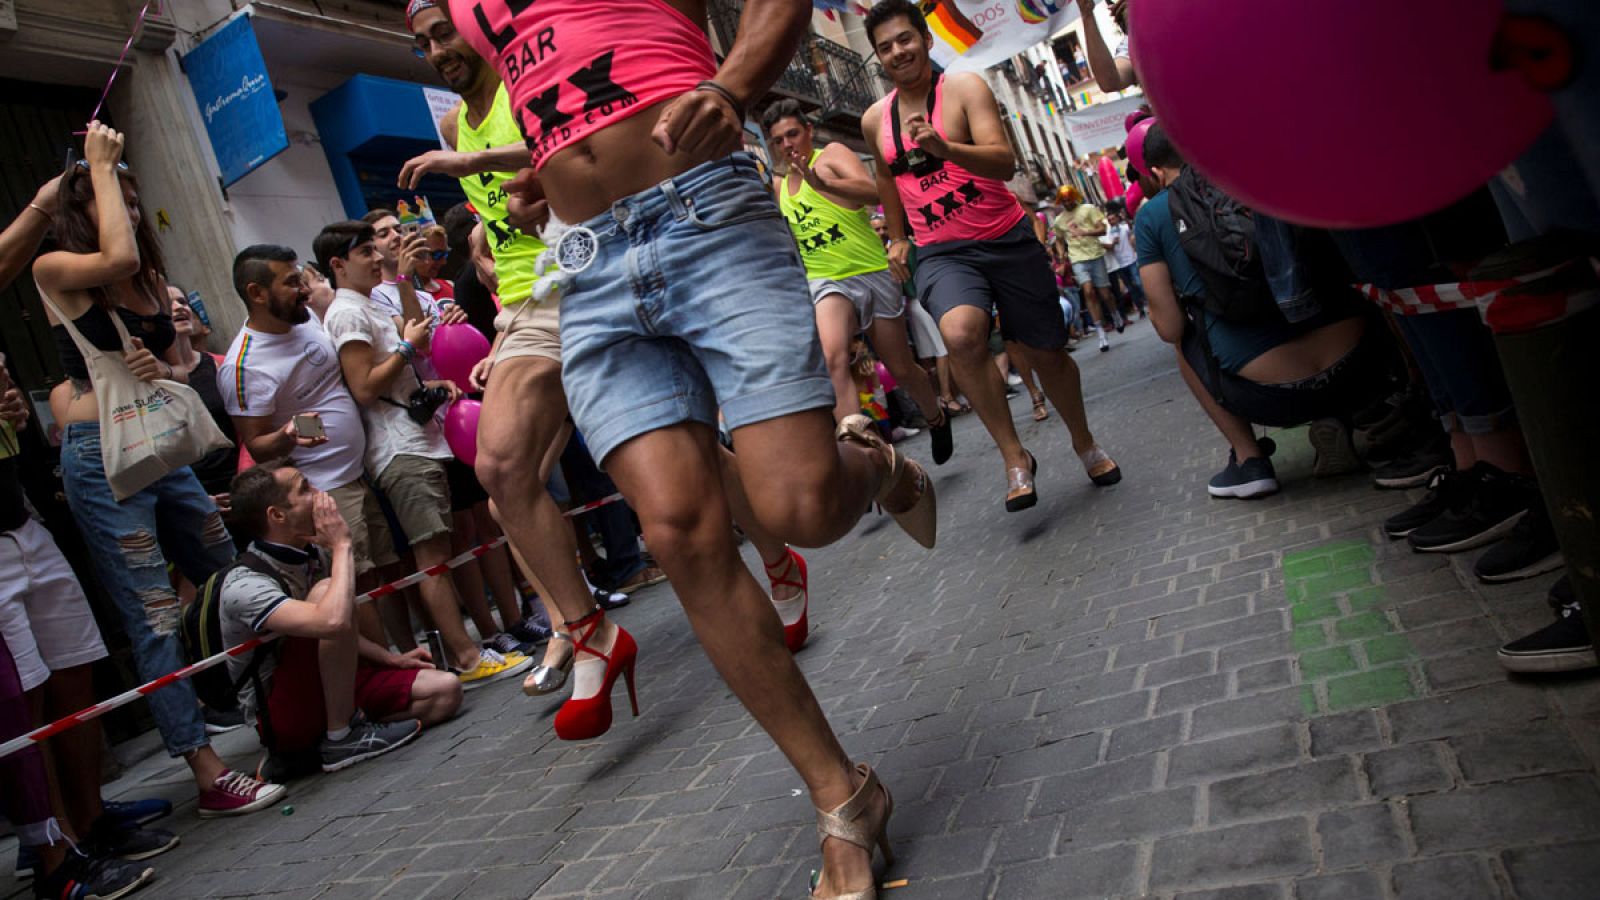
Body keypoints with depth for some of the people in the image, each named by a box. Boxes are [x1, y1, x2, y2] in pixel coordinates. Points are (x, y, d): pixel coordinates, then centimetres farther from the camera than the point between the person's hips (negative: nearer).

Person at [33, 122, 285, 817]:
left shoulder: (151, 283, 16)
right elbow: (118, 257, -25)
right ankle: (209, 775, -7)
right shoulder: (56, 272, -3)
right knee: (153, 616, -8)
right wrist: (99, 164, -11)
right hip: (101, 453, -7)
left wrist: (161, 371, -7)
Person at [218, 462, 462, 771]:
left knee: (445, 690, -7)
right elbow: (333, 621, -43)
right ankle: (342, 736, -20)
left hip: (327, 692, 7)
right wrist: (342, 545, -29)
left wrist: (391, 658, 8)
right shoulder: (244, 584, -24)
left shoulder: (315, 554, 2)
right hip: (282, 720, -7)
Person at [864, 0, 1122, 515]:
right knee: (960, 334, -32)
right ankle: (1015, 457, -17)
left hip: (1007, 240, -1)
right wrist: (897, 238, 31)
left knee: (1047, 354, 9)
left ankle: (1084, 444, 39)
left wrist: (945, 148, -36)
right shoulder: (874, 120, 7)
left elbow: (1004, 162, -20)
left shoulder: (964, 88, -6)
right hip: (941, 254, 1)